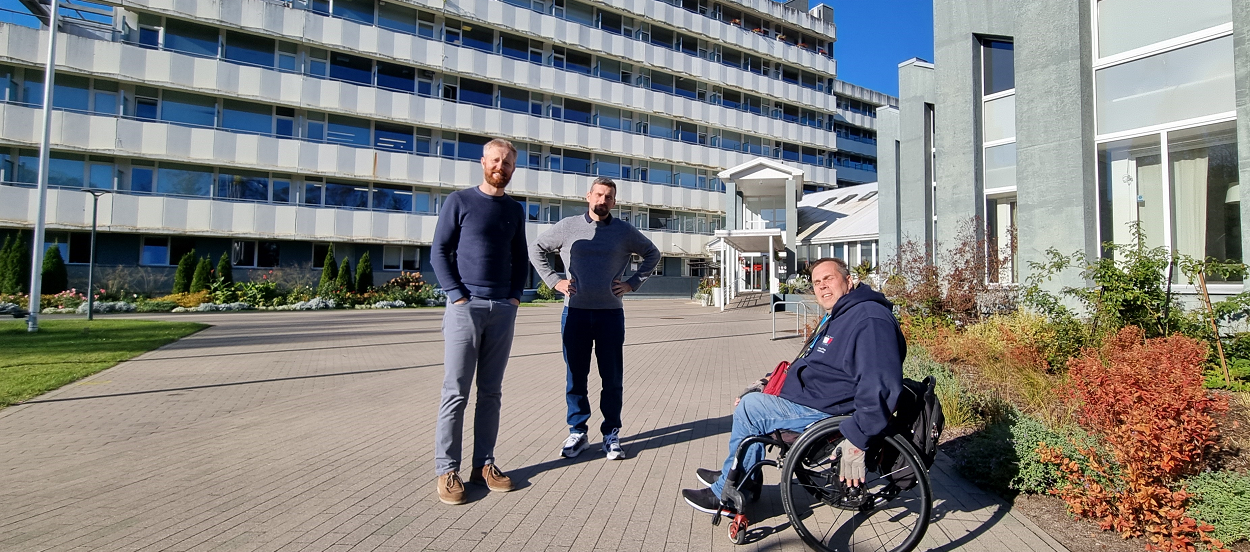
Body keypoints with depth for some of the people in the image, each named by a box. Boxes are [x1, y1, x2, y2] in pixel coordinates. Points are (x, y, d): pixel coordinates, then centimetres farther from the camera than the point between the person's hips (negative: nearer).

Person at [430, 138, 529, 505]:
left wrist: (515, 296, 4)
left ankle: (484, 464, 16)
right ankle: (447, 470, 7)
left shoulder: (515, 210, 15)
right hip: (466, 306, -4)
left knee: (491, 392, 8)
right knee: (456, 392, -2)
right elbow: (439, 253, -1)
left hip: (503, 310, 4)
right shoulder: (460, 201, 2)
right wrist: (458, 297, -10)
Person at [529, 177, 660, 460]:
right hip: (575, 312, 0)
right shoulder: (568, 227, 5)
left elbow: (653, 254, 18)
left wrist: (632, 283, 6)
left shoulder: (625, 231, 6)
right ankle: (577, 432, 20)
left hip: (611, 313, 0)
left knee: (612, 378, 4)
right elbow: (536, 250, 14)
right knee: (575, 377, 6)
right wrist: (554, 280, 3)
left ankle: (611, 435, 17)